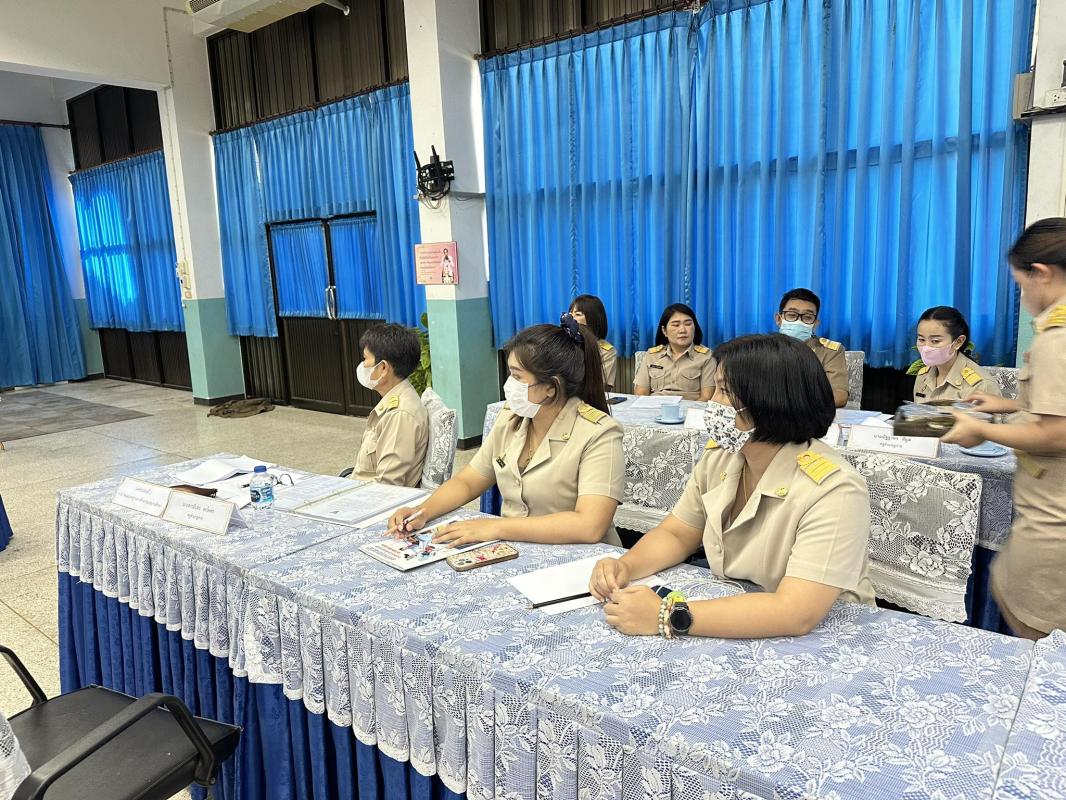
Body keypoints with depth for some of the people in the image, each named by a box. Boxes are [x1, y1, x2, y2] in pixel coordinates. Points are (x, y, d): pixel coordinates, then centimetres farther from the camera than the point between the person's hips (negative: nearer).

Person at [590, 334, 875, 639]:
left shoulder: (832, 489, -24)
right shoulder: (719, 455, -4)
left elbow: (797, 613, -31)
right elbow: (675, 534, 6)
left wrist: (668, 617, -35)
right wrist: (624, 567, -14)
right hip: (734, 628, 5)